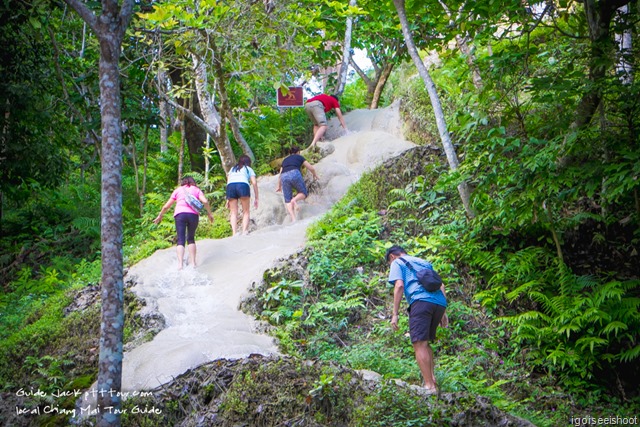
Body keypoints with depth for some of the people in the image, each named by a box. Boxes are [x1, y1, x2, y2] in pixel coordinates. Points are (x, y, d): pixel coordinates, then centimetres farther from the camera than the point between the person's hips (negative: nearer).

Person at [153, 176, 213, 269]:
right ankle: (193, 263, 8)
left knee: (180, 240, -6)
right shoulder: (196, 190, 22)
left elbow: (166, 206, 23)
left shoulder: (178, 190, 24)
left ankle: (180, 264, -23)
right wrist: (209, 213, 15)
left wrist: (160, 216, 36)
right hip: (193, 214, 1)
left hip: (180, 214, -1)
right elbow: (205, 201, 4)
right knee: (191, 239, 16)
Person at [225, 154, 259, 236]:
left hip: (230, 186, 2)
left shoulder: (232, 169, 35)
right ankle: (244, 232, -9)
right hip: (243, 185, -2)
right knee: (246, 211, 6)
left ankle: (234, 233, -7)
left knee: (233, 212, 7)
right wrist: (256, 198, 14)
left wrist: (228, 199, 23)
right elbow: (254, 183, 15)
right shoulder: (249, 169, 28)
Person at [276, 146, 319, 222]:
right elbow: (311, 168, 25)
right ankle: (295, 200, -19)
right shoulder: (299, 157, 25)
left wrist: (279, 186, 49)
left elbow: (280, 174, 36)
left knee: (287, 200, 5)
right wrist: (315, 175, 46)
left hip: (284, 176, 3)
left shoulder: (285, 160, 34)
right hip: (294, 174, -3)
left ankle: (293, 218, -12)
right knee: (303, 193, 14)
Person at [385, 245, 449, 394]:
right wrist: (443, 312, 25)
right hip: (440, 302, 7)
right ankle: (432, 378, 9)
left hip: (421, 300, -7)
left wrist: (395, 314, -3)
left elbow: (399, 286, -1)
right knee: (425, 343, 19)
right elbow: (441, 286, 27)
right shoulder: (424, 262, 34)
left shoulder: (397, 263, 16)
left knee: (419, 344, -10)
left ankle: (430, 386, -18)